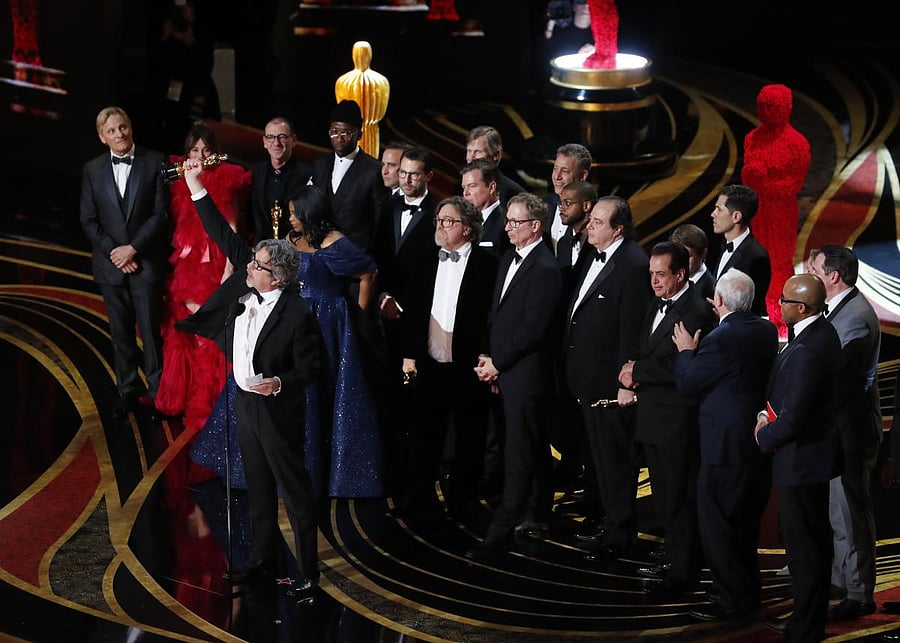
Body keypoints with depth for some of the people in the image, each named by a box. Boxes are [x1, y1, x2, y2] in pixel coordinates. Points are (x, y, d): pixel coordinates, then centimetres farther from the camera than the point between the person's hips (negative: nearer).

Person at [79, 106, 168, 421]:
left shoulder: (155, 162, -2)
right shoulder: (92, 170, 6)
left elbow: (161, 213, -6)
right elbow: (88, 220, 4)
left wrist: (133, 248, -13)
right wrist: (113, 251, -9)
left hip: (146, 262, -3)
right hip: (111, 265, 3)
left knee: (151, 331, 0)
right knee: (121, 333, 9)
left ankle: (157, 392, 10)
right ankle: (128, 392, 19)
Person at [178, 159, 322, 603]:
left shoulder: (297, 315, -23)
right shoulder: (246, 285, -4)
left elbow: (310, 368, -15)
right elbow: (225, 237, 1)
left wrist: (280, 383, -32)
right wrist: (196, 188, -1)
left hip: (277, 409, -8)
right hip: (245, 401, 8)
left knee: (294, 491, 0)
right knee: (258, 488, 18)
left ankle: (307, 575, 6)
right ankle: (263, 559, 30)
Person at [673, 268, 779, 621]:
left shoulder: (720, 339, -22)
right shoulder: (767, 331, 2)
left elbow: (688, 383, -14)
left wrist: (686, 351, 3)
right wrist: (726, 320, 15)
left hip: (726, 444, -9)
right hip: (760, 440, 9)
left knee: (716, 523, 2)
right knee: (746, 520, 21)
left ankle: (734, 598, 6)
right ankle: (747, 588, 32)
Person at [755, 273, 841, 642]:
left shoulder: (806, 351, -29)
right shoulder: (824, 333, 3)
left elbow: (792, 420, -28)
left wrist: (765, 436, -10)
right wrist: (771, 415, 2)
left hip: (800, 460, -10)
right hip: (816, 451, 10)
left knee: (804, 551, 2)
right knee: (814, 544, 21)